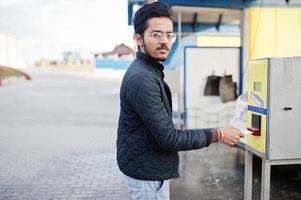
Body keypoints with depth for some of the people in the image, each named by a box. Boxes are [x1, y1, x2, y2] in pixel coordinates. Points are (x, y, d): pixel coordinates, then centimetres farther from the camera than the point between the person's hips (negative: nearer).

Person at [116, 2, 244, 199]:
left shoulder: (147, 71, 8)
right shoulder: (141, 79, -25)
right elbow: (169, 138, -25)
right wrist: (217, 135, -18)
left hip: (147, 166, 10)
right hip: (147, 172, -10)